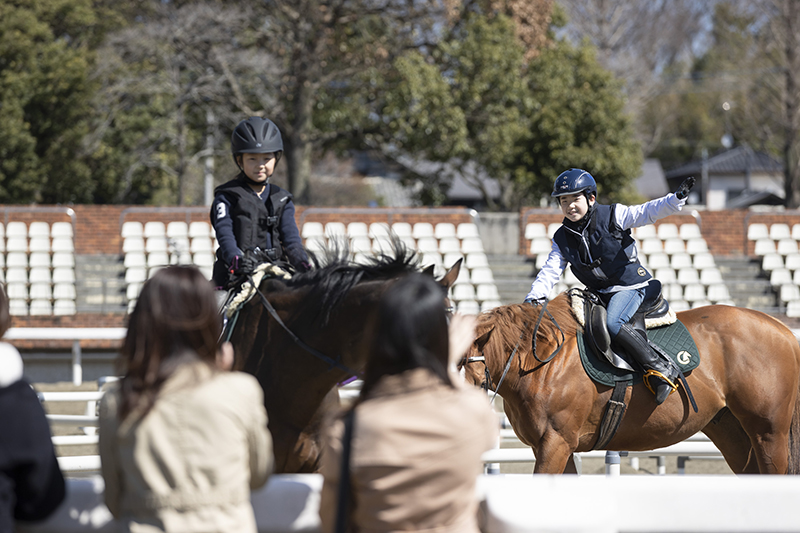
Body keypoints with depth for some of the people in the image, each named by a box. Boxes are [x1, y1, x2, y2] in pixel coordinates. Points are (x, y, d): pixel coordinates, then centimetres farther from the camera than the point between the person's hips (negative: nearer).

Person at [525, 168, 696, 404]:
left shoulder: (613, 216, -6)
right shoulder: (562, 239, 5)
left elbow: (648, 212, -13)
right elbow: (550, 271, 2)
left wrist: (677, 198, -29)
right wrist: (534, 297, -14)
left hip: (630, 285, -7)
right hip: (599, 294, 7)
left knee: (612, 324, -31)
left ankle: (661, 369, -30)